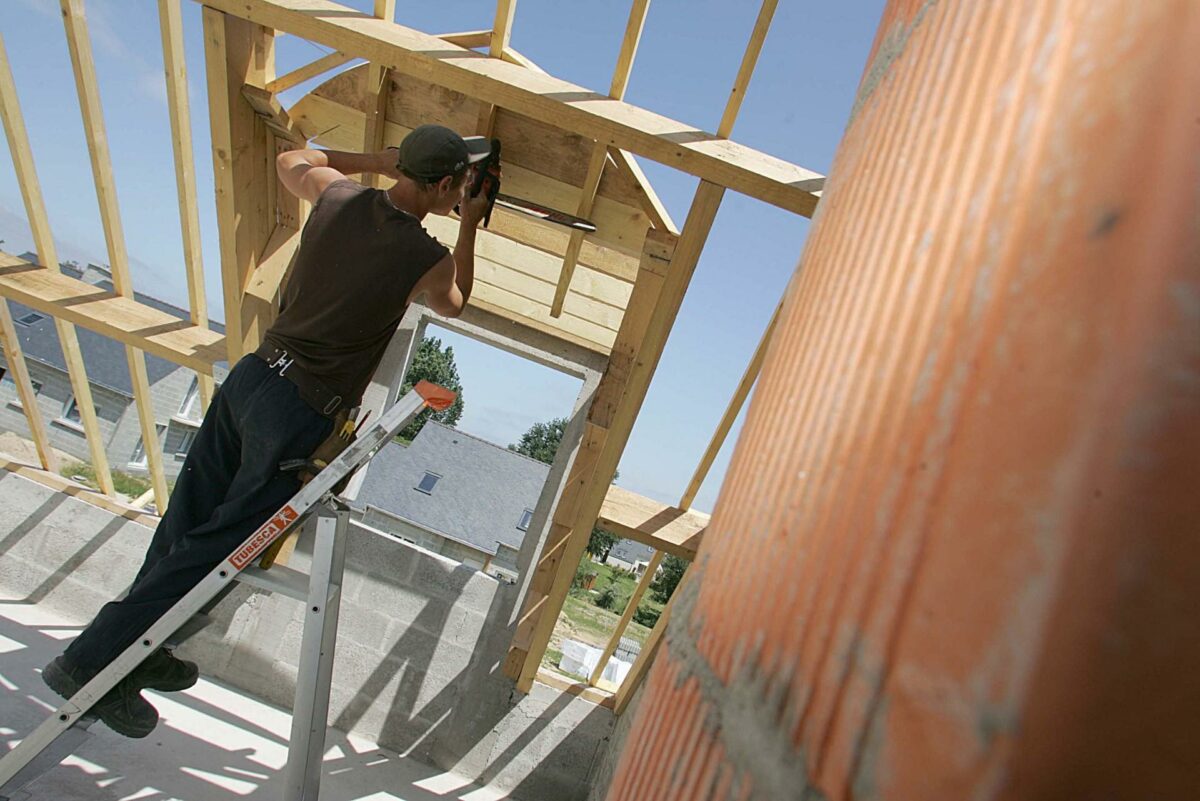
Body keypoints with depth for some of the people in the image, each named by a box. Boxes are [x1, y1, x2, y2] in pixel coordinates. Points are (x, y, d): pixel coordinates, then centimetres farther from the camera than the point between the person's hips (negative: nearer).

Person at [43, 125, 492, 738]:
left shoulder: (339, 196, 3)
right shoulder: (426, 259, -13)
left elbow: (288, 161, 27)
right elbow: (455, 304, 12)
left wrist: (377, 161, 25)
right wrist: (470, 227, 20)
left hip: (251, 375, 7)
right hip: (300, 418, -7)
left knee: (187, 524, 17)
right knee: (215, 547, 6)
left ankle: (133, 651, 34)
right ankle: (90, 663, 16)